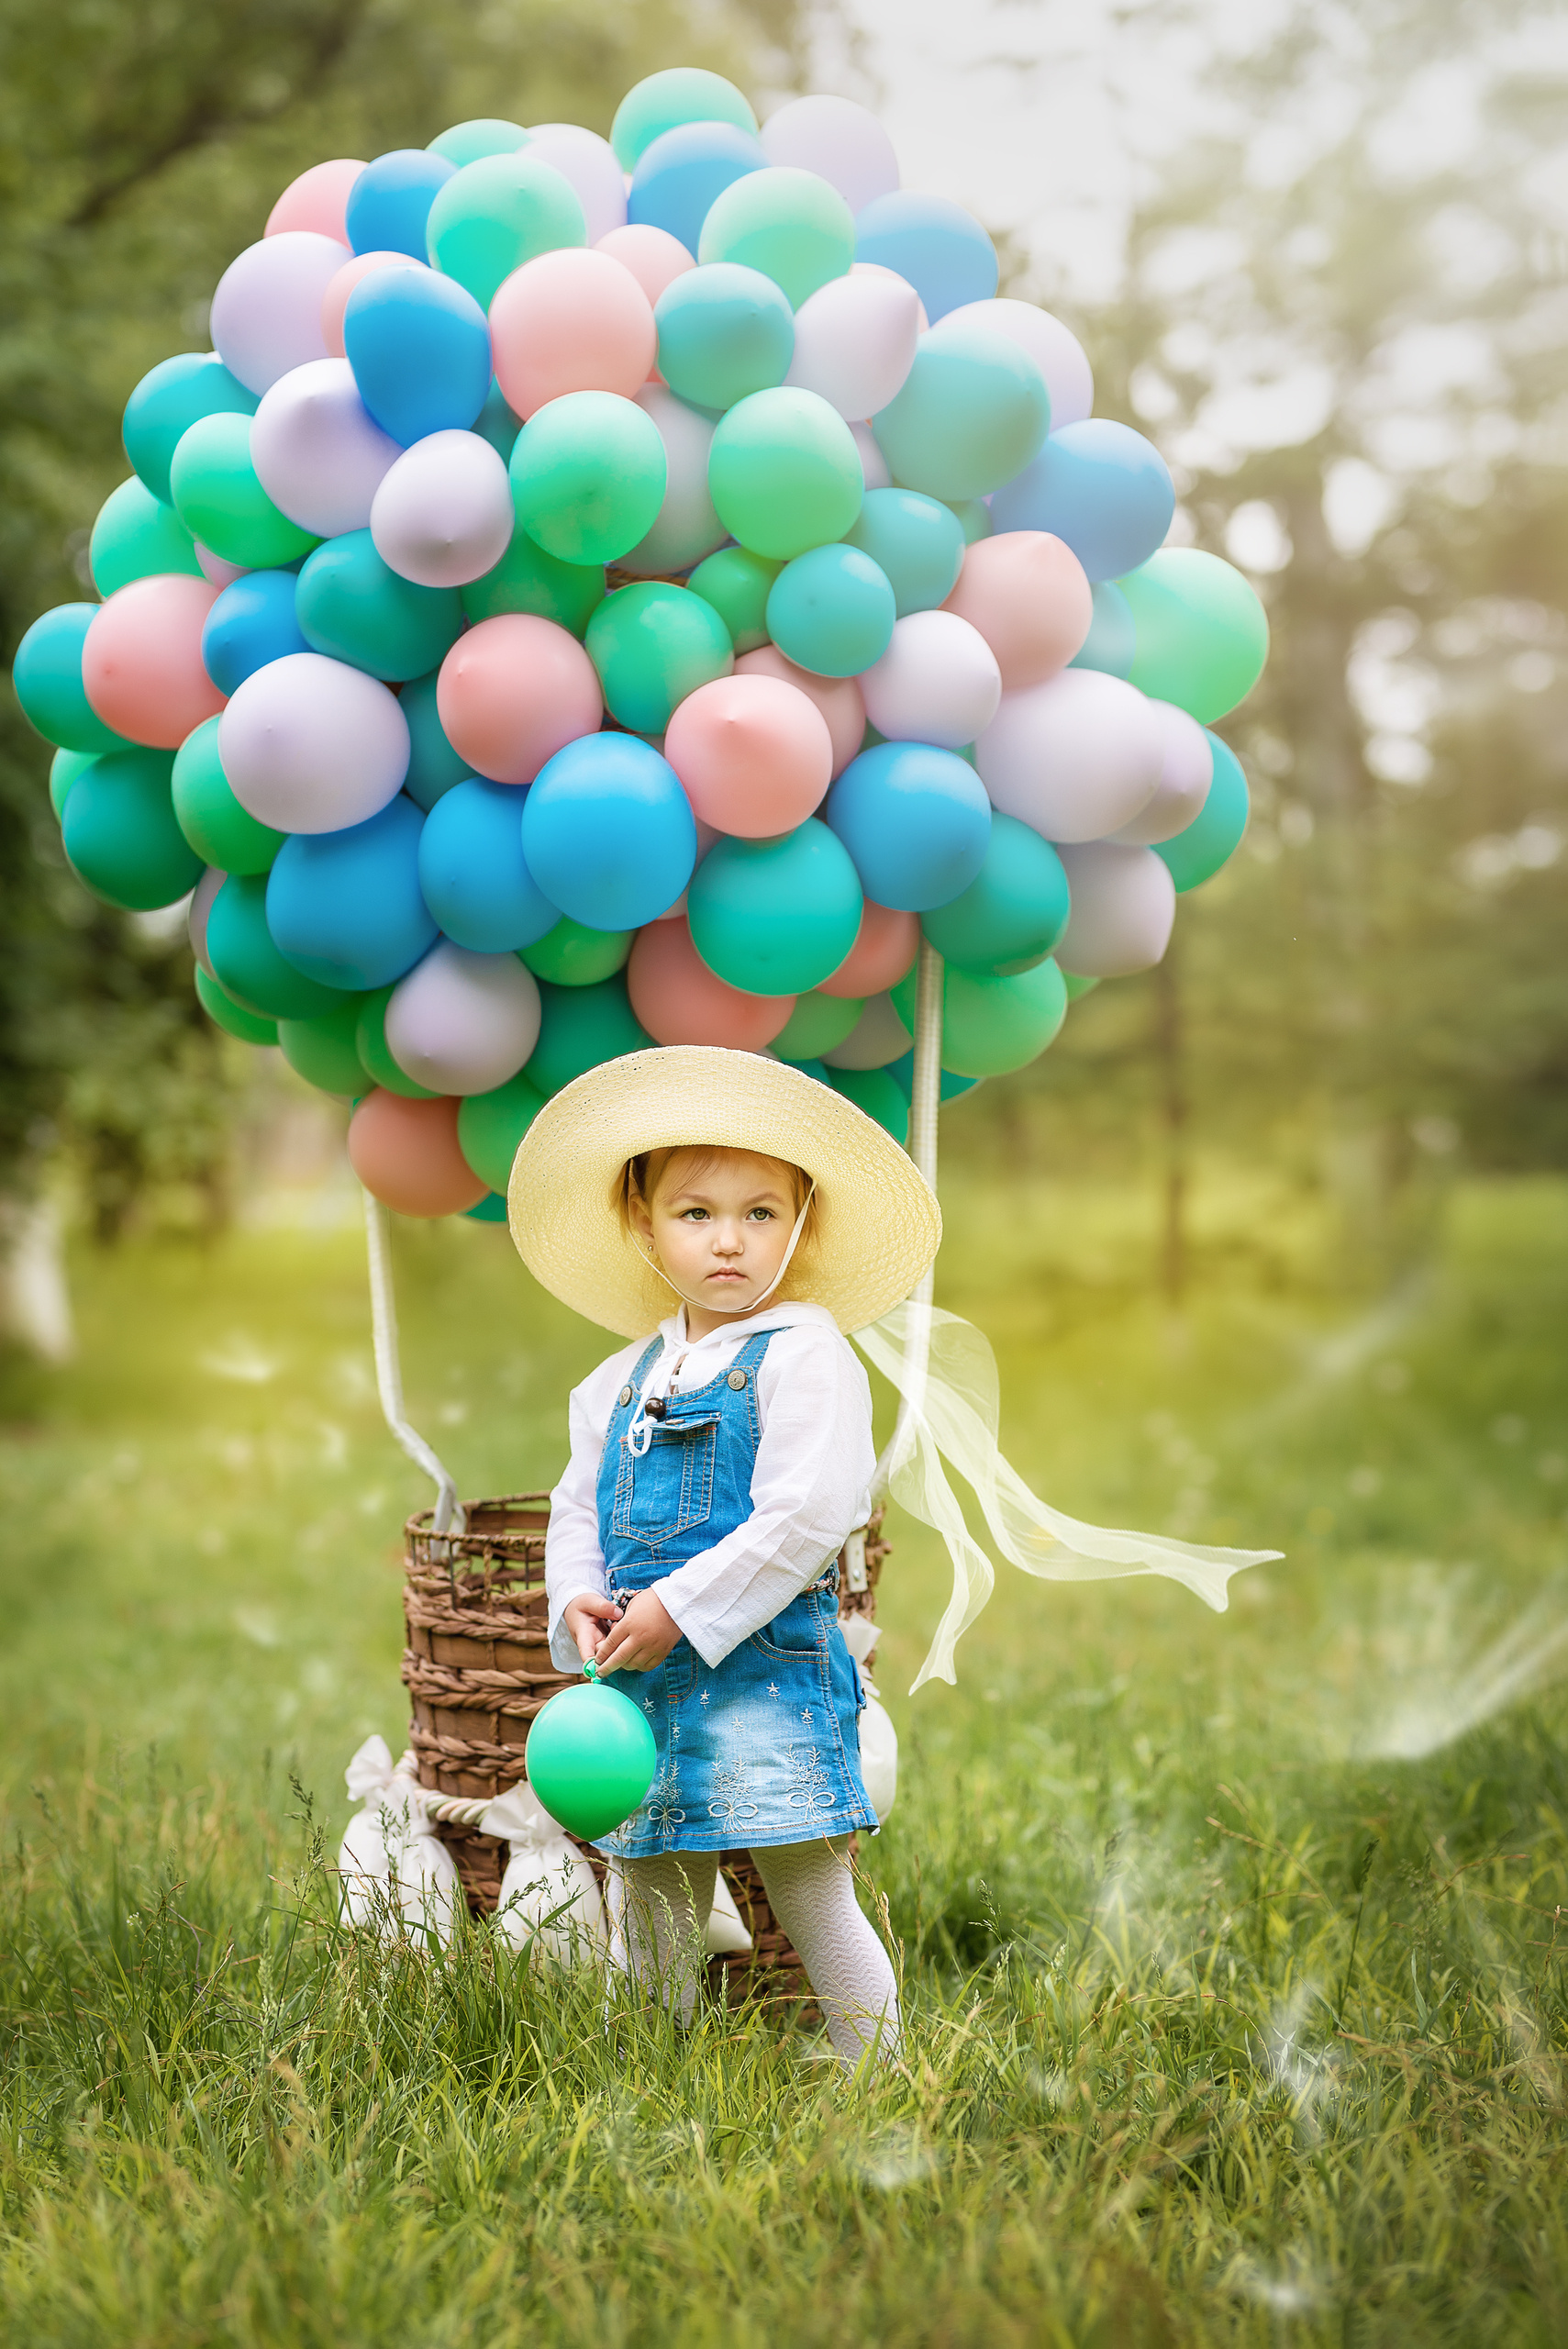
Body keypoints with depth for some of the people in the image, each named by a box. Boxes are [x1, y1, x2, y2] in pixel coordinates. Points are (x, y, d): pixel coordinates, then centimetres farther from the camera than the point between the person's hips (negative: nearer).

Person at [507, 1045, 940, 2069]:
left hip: (764, 1667, -6)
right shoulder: (624, 1379, 13)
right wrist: (578, 1602, -1)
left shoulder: (807, 1353, -8)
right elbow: (577, 1508, 19)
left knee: (815, 1900, -4)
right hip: (641, 1678, 6)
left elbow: (807, 1519, -16)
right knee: (655, 1913, 14)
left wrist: (680, 1611, -17)